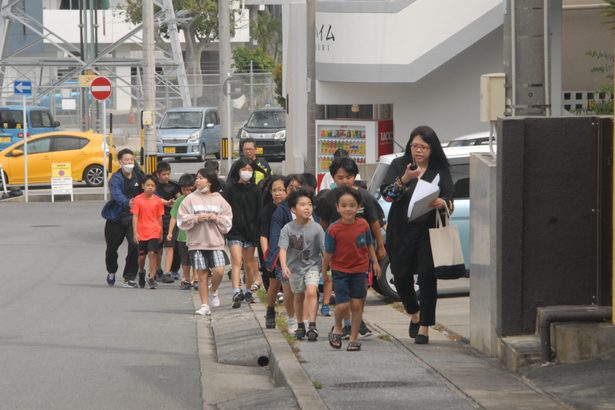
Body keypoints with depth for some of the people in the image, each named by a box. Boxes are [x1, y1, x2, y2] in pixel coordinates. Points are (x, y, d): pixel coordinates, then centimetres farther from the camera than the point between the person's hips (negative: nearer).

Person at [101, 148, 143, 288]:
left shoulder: (137, 175, 2)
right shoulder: (116, 178, -13)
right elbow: (117, 194, -30)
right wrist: (127, 202, -49)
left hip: (133, 218, 2)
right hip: (116, 218, -2)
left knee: (135, 245, -15)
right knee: (112, 247, 13)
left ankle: (129, 277, -3)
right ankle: (111, 272, 42)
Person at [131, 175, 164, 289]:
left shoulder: (158, 201, 1)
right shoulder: (138, 200, -4)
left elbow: (159, 218, 9)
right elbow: (135, 216, -5)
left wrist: (161, 233, 13)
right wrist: (135, 233, -10)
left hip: (154, 231, 0)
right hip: (141, 232, 0)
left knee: (152, 253, -13)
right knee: (142, 256, 10)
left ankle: (151, 278, -9)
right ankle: (141, 272, 38)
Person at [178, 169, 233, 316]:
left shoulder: (219, 200, 5)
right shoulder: (191, 199, 4)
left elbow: (228, 221, 6)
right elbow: (182, 220, 0)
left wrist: (216, 218, -11)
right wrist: (196, 218, -13)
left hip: (216, 242, 0)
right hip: (196, 243, 0)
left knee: (219, 271, -14)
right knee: (202, 274, 1)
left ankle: (214, 291, 17)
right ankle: (204, 305, 10)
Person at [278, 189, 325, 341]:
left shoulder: (316, 228, -12)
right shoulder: (287, 229, -12)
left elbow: (324, 248, -9)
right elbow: (283, 249, -18)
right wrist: (284, 266, -32)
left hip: (312, 265, -2)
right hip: (295, 266, 2)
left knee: (311, 292, -21)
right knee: (298, 297, 14)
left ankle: (312, 325, -22)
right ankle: (300, 326, 31)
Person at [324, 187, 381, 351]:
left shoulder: (363, 225, -4)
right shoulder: (333, 230, -13)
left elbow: (369, 245, 11)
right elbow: (328, 253, -5)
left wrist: (375, 262, 9)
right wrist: (324, 271, 2)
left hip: (359, 271, 2)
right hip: (340, 271, -2)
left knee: (356, 305, 2)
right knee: (342, 305, -10)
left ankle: (353, 338, 13)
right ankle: (337, 328, 20)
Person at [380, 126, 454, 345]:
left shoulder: (440, 170, 5)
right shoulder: (399, 165, 6)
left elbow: (450, 199, 1)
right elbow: (386, 193, -5)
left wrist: (442, 203, -23)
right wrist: (403, 180, -22)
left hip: (429, 231, -1)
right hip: (401, 230, 1)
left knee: (427, 277, -9)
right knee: (401, 276, 6)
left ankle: (424, 327, -1)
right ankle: (414, 315, 33)